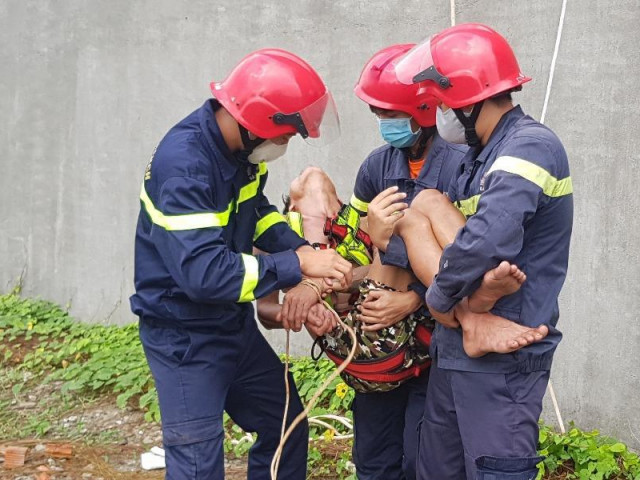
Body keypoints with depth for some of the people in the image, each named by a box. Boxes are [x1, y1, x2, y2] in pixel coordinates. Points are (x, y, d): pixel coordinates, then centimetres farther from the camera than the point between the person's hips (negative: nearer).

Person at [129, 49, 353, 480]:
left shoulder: (242, 148, -4)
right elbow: (203, 271, -36)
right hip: (184, 338, -9)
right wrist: (296, 265, -30)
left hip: (234, 325, 9)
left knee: (287, 428, 17)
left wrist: (304, 251, -5)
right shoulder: (182, 166, -30)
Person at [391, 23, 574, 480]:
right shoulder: (482, 155, 14)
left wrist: (439, 298, -16)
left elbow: (484, 242, -32)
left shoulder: (529, 147, -19)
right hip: (458, 348, 10)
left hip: (502, 361, -10)